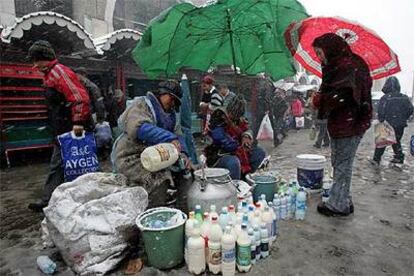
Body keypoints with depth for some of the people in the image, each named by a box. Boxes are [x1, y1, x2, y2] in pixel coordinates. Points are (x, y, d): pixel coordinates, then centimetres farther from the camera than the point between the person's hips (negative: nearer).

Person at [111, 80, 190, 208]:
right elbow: (139, 128, -25)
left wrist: (182, 153, -11)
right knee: (160, 183, -29)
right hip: (131, 157, -8)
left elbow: (178, 135, 11)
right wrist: (169, 138, -30)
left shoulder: (172, 115, 17)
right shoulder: (142, 104, -7)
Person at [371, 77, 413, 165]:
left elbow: (381, 112, -17)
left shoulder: (385, 98, -14)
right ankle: (399, 157, 26)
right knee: (396, 141, 21)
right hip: (400, 125, 4)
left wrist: (381, 121, -4)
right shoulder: (404, 98, 0)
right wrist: (403, 119, 14)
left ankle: (376, 159, 10)